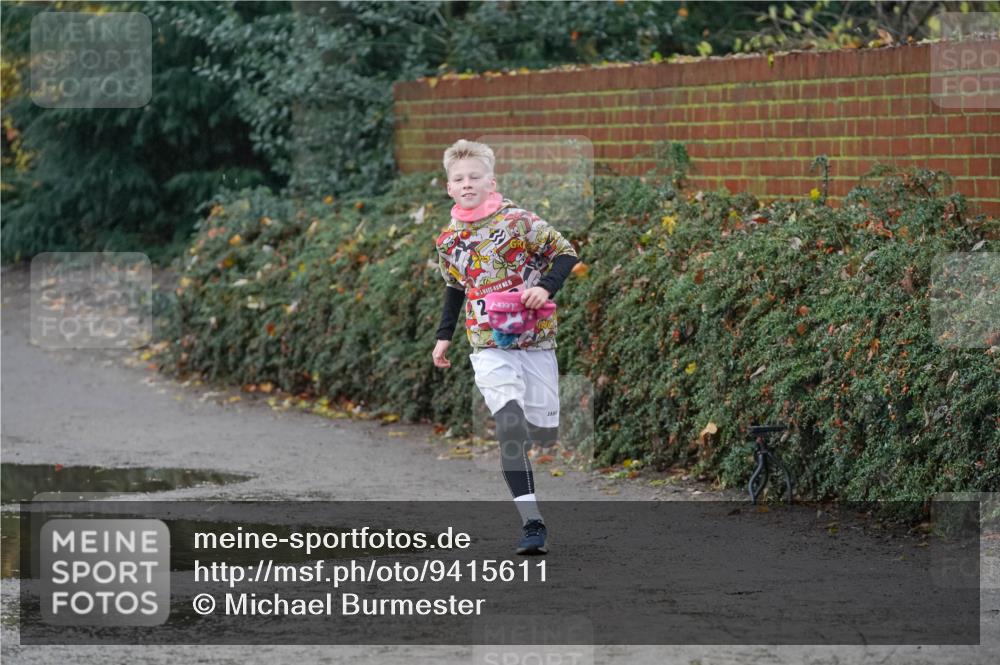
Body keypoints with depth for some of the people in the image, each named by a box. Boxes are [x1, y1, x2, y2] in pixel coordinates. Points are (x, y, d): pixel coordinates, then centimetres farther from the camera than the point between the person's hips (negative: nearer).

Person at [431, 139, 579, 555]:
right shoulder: (448, 240, 7)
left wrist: (546, 287, -17)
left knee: (542, 431, 2)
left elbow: (564, 253, -1)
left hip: (535, 340, -1)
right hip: (488, 347, 1)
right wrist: (444, 336, 21)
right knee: (510, 426, -18)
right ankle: (531, 523, -22)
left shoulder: (518, 221, -6)